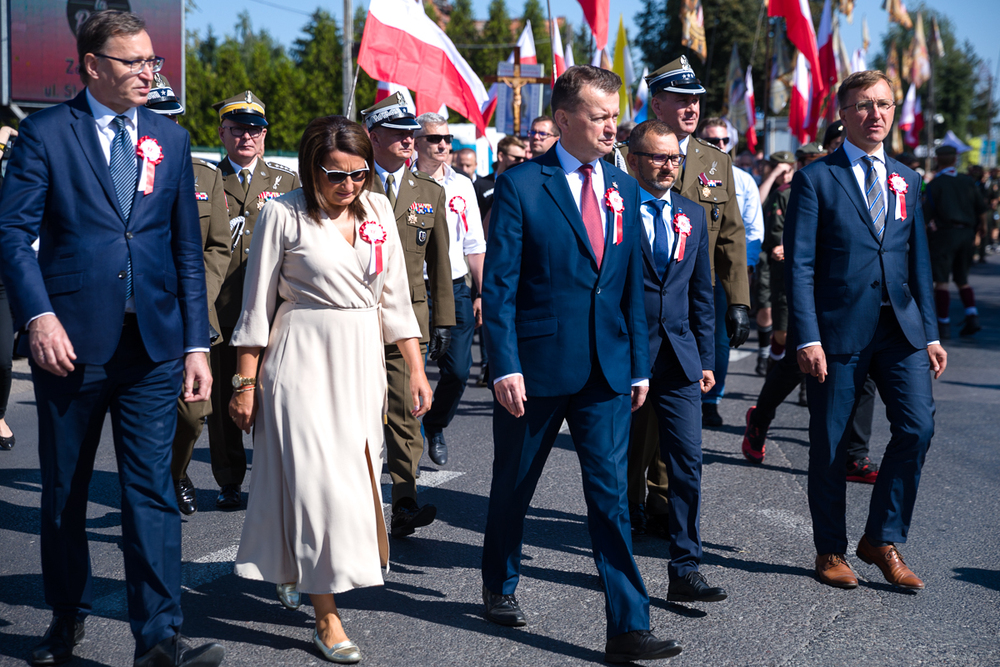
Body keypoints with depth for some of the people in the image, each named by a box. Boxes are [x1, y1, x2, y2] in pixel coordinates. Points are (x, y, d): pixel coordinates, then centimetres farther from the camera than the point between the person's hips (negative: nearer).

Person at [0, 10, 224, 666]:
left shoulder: (170, 138, 10)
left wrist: (196, 344, 5)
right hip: (70, 341, -1)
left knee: (153, 490, -3)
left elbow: (188, 248, 10)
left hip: (153, 343, 2)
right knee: (63, 491, 12)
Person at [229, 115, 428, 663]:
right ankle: (326, 617, 0)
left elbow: (395, 297, 11)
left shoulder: (378, 210, 7)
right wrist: (245, 383, -4)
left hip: (363, 360, 5)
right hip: (304, 360, -5)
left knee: (352, 473, 10)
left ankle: (298, 569, 37)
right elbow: (257, 305, -3)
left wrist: (416, 369, 7)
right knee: (317, 478, -7)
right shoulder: (283, 214, -6)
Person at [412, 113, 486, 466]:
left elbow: (475, 245, 13)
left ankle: (436, 425, 25)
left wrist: (480, 293, 7)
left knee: (458, 370, -1)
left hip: (455, 290, 3)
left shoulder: (462, 186, 10)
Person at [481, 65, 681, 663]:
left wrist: (640, 366, 9)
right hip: (535, 366, -3)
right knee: (514, 486, 15)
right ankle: (500, 588, 38)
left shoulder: (624, 190, 8)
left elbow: (633, 285, 12)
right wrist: (505, 367, -15)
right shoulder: (521, 186, -7)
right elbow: (499, 285, -9)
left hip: (606, 370, 3)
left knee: (612, 496, -1)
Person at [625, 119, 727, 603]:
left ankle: (685, 571, 2)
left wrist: (706, 358, 12)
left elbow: (701, 293, 17)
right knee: (622, 465, 7)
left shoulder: (692, 216, 13)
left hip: (678, 359, 4)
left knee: (687, 463, -3)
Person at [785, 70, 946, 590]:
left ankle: (882, 539, 7)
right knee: (829, 443, 3)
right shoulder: (815, 178, -1)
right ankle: (830, 550, 19)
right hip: (838, 329, -4)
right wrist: (808, 337, -14)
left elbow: (918, 261, 17)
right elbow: (799, 264, -6)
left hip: (899, 327, 4)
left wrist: (931, 332, 10)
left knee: (917, 426, -9)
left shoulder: (906, 181, 14)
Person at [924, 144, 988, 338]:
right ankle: (972, 316, 0)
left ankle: (944, 325, -5)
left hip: (944, 233, -5)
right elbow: (982, 209, 10)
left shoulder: (934, 184, -5)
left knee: (941, 280, -2)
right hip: (966, 233, 5)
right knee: (962, 279, 16)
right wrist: (978, 232, 21)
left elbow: (926, 215, -9)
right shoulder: (968, 181, 8)